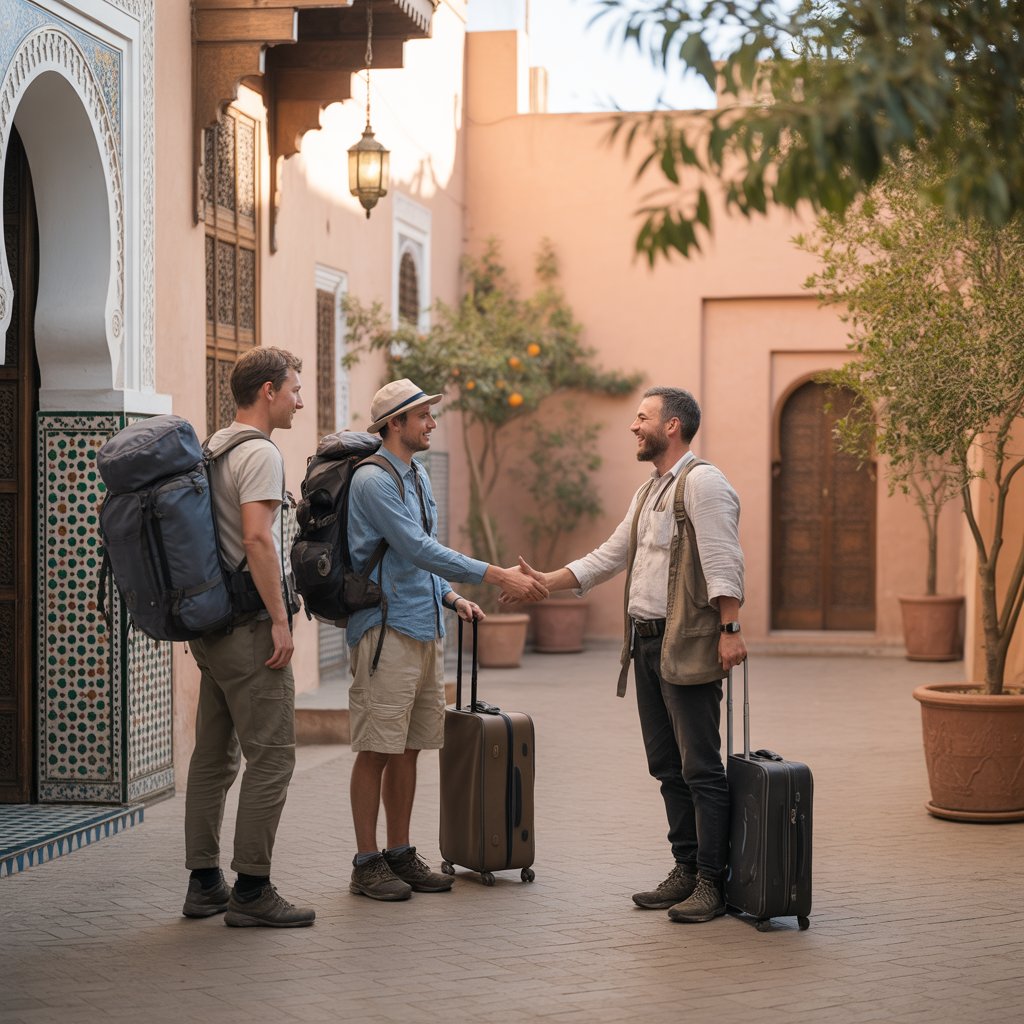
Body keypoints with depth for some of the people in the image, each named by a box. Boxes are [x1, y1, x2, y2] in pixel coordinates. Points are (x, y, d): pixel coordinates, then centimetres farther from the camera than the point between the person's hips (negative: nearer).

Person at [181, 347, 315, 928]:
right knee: (272, 756, -7)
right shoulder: (260, 453, -12)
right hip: (249, 627, -10)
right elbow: (257, 540, -22)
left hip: (209, 627, 10)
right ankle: (252, 890, -6)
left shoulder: (210, 451, 17)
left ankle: (204, 883, 18)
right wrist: (280, 619, -19)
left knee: (215, 756, 13)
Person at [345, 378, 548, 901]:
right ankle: (367, 862, 2)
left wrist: (451, 596, 8)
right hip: (386, 631, -9)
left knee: (408, 749, 11)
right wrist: (497, 576, -22)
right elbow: (416, 549, -21)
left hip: (424, 629, 9)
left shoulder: (418, 477, 17)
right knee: (376, 750, -4)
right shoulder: (372, 479, -13)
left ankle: (400, 854, 18)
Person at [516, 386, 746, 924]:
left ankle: (712, 884, -4)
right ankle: (686, 871, 19)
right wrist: (547, 582, 17)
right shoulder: (649, 492, 20)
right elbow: (609, 556, 24)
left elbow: (723, 561, -17)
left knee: (700, 769, -7)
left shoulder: (702, 482, -9)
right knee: (667, 766, 12)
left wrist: (730, 629, -23)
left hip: (687, 647, -10)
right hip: (647, 644, 10)